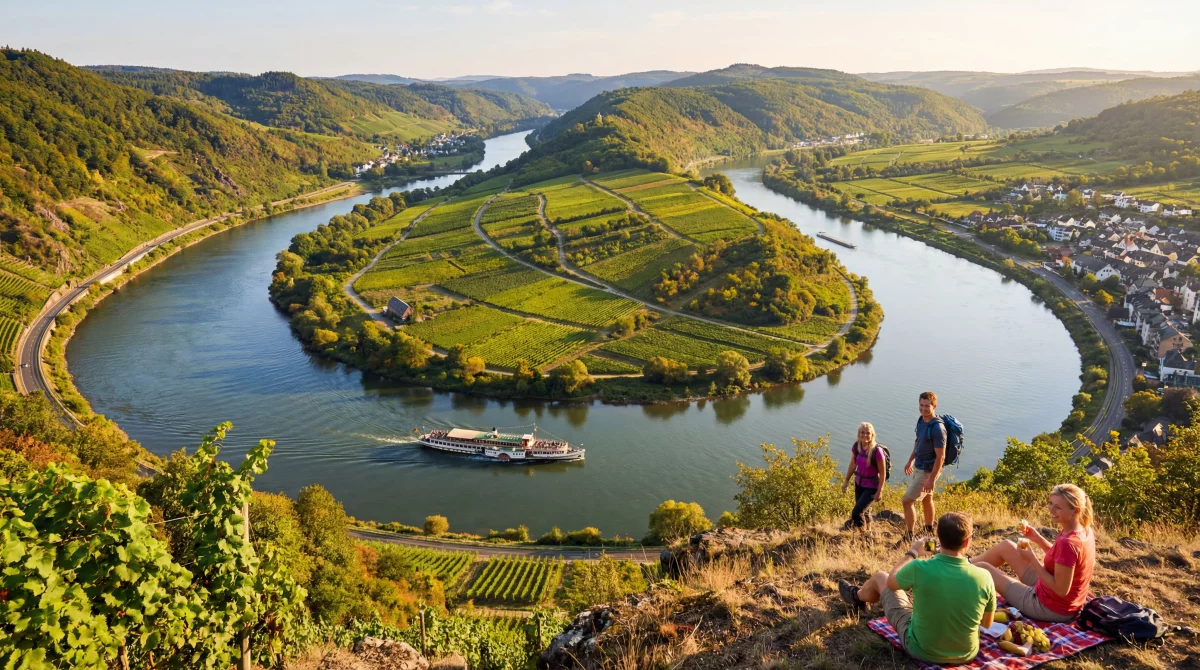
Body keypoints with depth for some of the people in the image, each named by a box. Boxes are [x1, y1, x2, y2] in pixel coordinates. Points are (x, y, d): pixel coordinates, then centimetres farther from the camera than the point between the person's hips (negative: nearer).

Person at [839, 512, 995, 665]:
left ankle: (858, 597, 53)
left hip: (921, 650, -2)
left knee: (880, 577, 19)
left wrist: (912, 553, 13)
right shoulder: (983, 577, -22)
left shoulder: (919, 568, -27)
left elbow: (891, 582, -2)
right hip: (966, 655, 2)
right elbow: (987, 623, -2)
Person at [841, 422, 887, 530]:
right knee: (865, 511, 21)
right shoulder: (856, 446, -7)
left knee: (857, 512, -12)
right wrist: (846, 481, 12)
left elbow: (882, 473, -17)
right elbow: (852, 465, 8)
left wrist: (880, 491, -14)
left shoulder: (877, 451, -25)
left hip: (871, 487, -6)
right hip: (859, 483, 6)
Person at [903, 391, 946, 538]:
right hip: (918, 467, 9)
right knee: (926, 499, 23)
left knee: (907, 501, -7)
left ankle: (908, 536, 2)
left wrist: (932, 479, -26)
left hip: (928, 471, -9)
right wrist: (910, 461, 22)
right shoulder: (921, 420, 0)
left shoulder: (937, 428, -26)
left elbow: (940, 457, -25)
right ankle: (929, 530, 40)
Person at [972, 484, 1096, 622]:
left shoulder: (1068, 543, -32)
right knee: (1006, 546, 20)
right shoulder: (1085, 530, -4)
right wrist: (1038, 539, 0)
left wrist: (1032, 559, -23)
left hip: (1050, 608, -9)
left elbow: (1061, 590, -28)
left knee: (982, 568, 3)